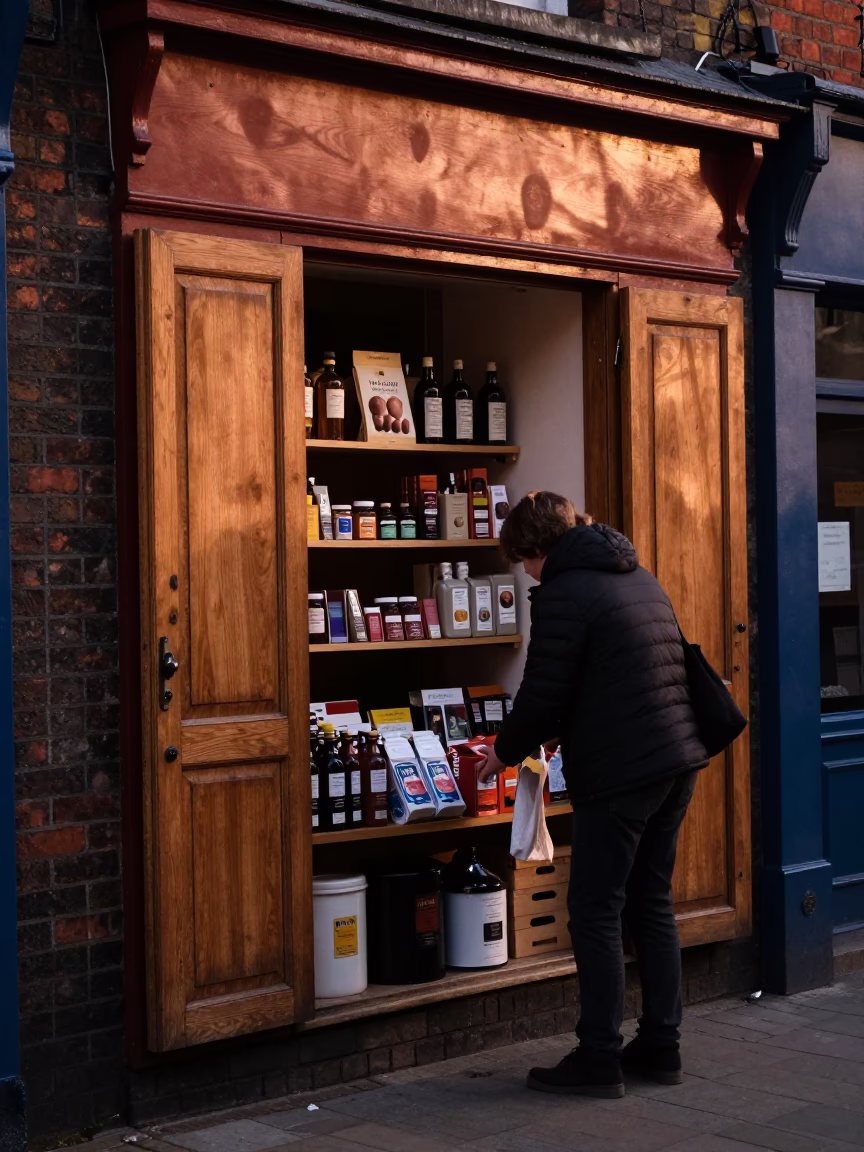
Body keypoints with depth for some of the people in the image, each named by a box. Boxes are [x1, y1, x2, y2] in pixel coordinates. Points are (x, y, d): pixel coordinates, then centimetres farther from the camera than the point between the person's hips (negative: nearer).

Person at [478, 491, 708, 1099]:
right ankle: (660, 1046, 20)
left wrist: (505, 752, 7)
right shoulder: (640, 576, 16)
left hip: (618, 774, -9)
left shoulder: (564, 594, -11)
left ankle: (599, 1059, 4)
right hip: (679, 762, 9)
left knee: (596, 912, 0)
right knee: (653, 902, 15)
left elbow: (542, 696, -12)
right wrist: (553, 733, 25)